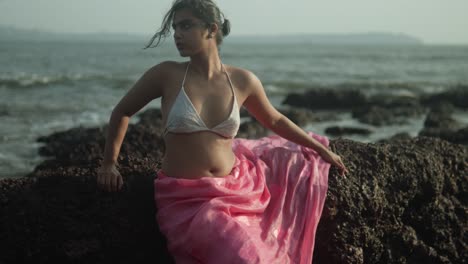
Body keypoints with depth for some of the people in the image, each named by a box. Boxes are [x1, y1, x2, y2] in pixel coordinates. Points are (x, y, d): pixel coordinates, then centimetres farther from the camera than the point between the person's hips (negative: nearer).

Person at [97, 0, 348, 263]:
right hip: (187, 198, -5)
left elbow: (275, 120, 17)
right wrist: (110, 164, 7)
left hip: (235, 186, 5)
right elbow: (122, 112, 6)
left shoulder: (243, 81, -1)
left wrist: (322, 150, 21)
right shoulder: (166, 74, -9)